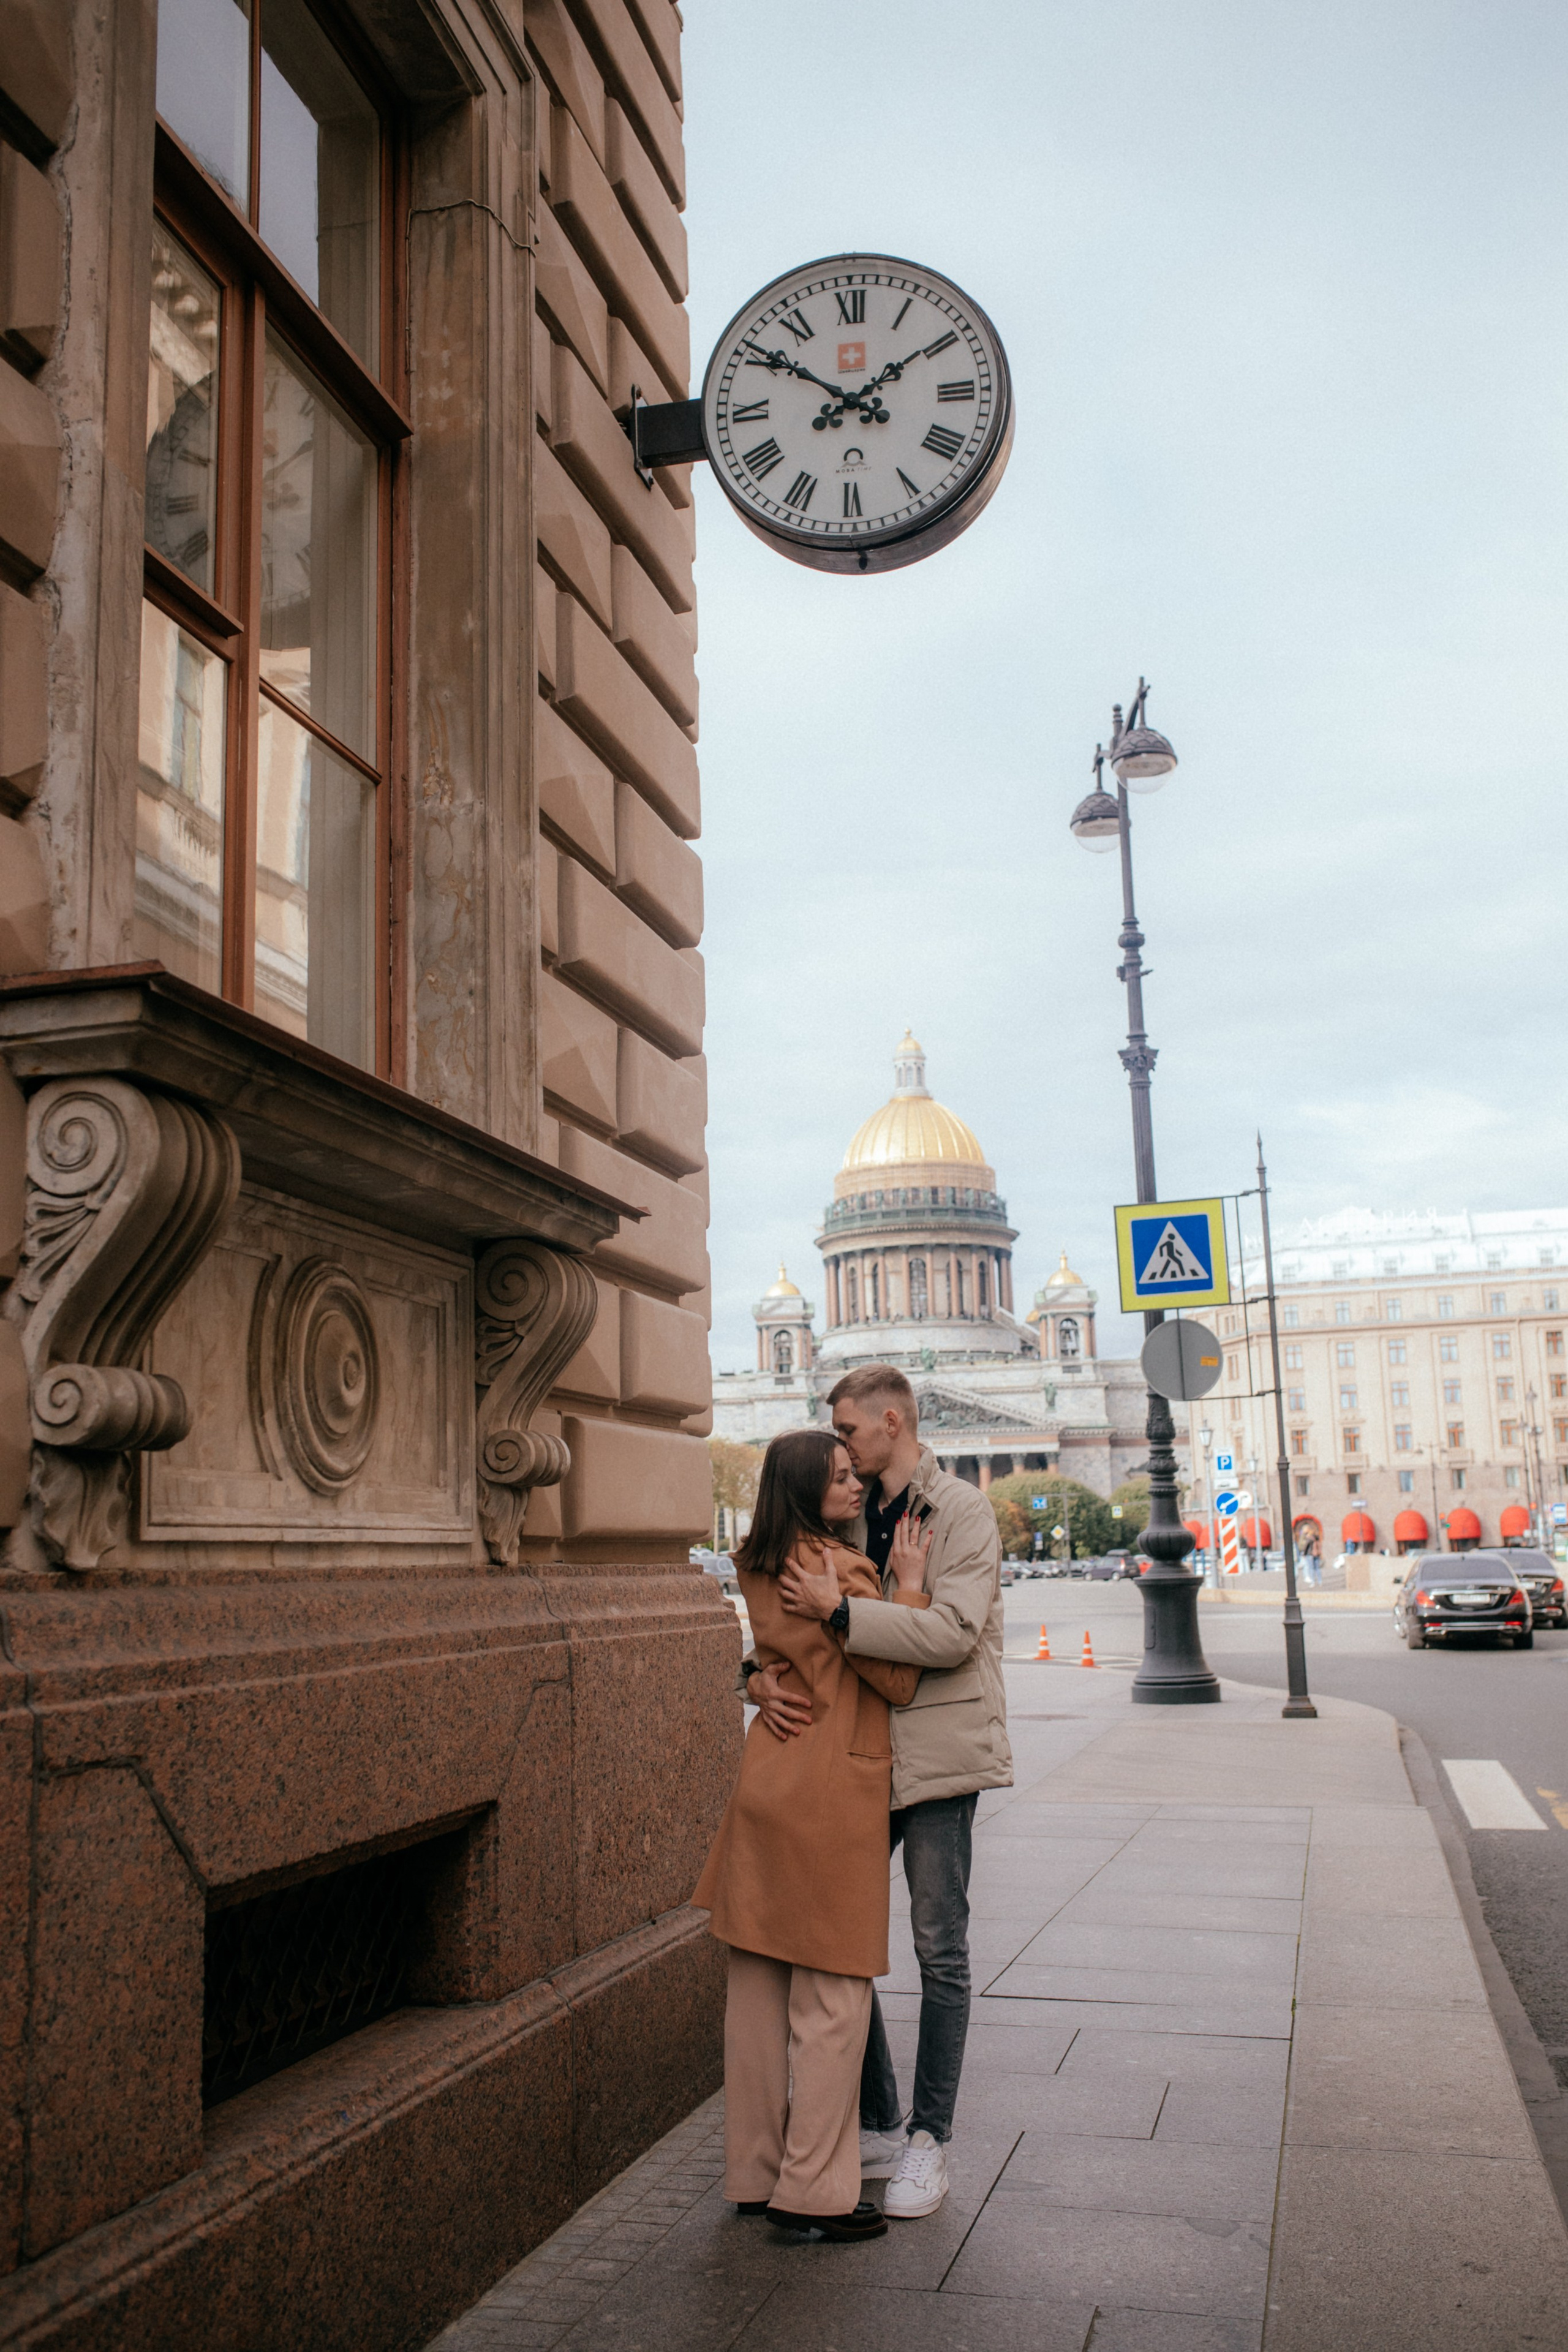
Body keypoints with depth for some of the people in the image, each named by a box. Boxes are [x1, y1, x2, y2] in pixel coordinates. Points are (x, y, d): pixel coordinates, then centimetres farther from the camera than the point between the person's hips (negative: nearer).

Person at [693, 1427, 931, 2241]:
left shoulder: (759, 1568, 9)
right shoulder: (841, 1571, -16)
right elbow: (899, 1681, -12)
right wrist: (911, 1590, -3)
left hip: (766, 1785, 8)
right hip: (831, 1793, -8)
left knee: (758, 1990, 13)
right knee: (831, 1997, 0)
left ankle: (754, 2173, 23)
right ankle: (814, 2190, 7)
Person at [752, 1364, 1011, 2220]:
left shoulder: (960, 1511, -8)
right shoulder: (850, 1517, 11)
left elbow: (951, 1633, -20)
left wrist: (838, 1607, -24)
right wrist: (765, 1676, -10)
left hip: (936, 1750, -7)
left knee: (940, 1949, 2)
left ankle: (927, 2142, 14)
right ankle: (877, 2126, 24)